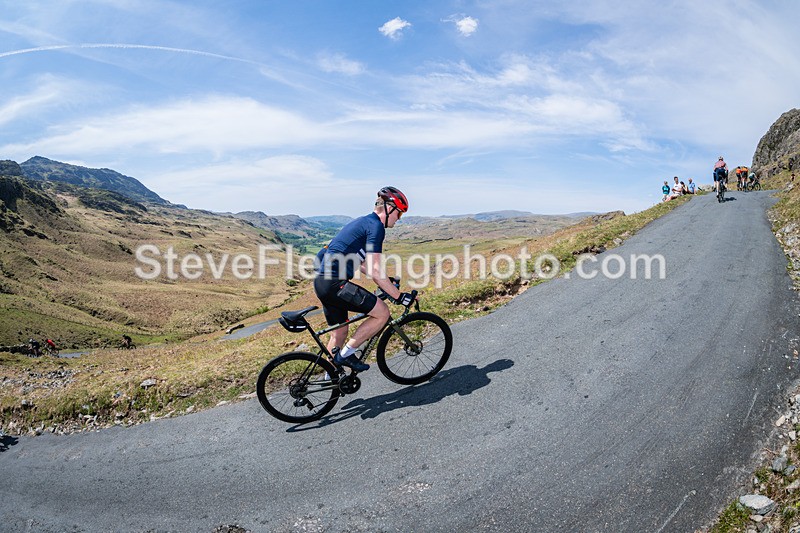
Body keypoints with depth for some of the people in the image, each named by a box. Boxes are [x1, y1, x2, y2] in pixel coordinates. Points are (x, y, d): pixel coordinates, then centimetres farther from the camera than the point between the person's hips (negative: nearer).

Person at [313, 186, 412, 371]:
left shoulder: (363, 222, 20)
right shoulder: (376, 225, -10)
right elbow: (375, 271, -17)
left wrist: (386, 285, 30)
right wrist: (399, 296, -10)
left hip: (322, 281, 10)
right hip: (334, 283, -10)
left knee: (339, 331, 20)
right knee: (382, 312, -6)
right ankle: (346, 354, 1)